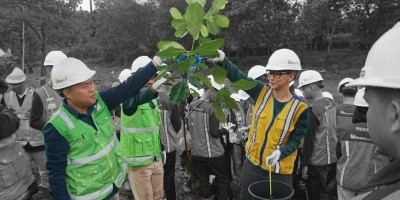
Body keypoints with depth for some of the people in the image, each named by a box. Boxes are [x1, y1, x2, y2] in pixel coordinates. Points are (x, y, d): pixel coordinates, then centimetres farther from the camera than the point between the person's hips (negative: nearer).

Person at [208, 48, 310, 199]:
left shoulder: (299, 108, -13)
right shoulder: (262, 93, -7)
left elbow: (295, 140, -7)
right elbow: (237, 76, -17)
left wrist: (280, 152, -26)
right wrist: (222, 60, -34)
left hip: (279, 171, -2)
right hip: (252, 164, 3)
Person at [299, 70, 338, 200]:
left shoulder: (313, 110, -20)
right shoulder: (330, 103, 3)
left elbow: (309, 139, -18)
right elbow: (332, 131, 12)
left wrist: (304, 164, -11)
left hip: (317, 162, -7)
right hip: (333, 158, 7)